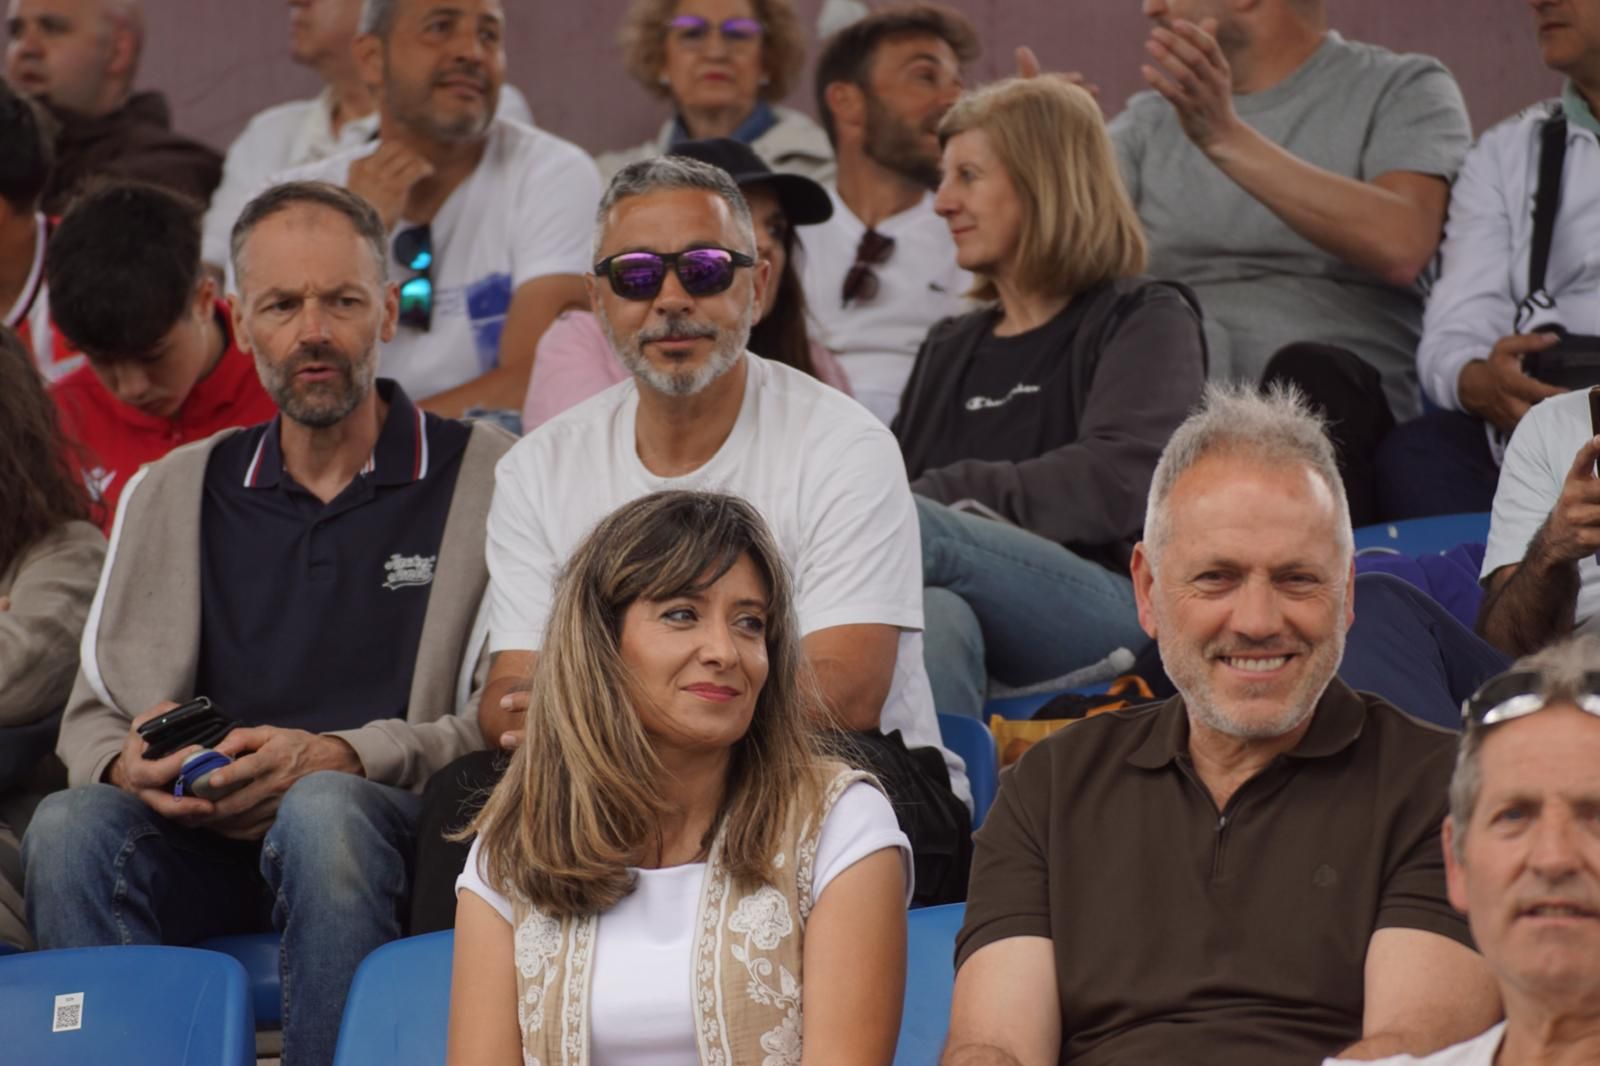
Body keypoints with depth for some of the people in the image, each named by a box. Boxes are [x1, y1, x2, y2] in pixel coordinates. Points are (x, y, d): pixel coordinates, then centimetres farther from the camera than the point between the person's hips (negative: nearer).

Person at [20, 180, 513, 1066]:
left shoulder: (484, 479, 10)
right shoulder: (170, 494, 23)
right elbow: (91, 716, 20)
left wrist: (342, 757, -16)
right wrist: (125, 763, -6)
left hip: (391, 834, -3)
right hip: (203, 845, 3)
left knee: (322, 813, -38)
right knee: (70, 826, -30)